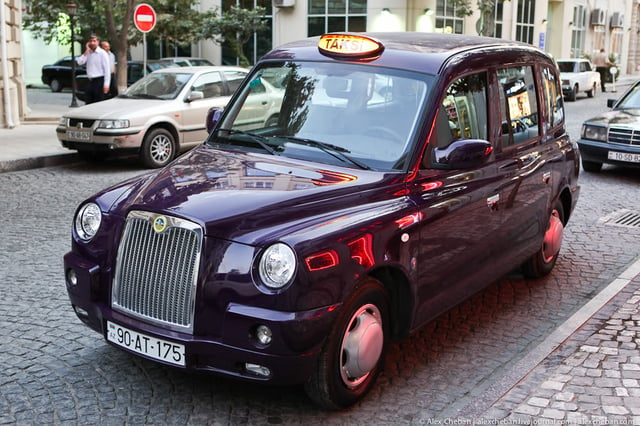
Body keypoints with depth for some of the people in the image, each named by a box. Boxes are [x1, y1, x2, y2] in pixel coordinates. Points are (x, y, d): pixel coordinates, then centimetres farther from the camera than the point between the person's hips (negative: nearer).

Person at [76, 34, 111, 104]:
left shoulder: (102, 53, -5)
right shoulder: (88, 53, 12)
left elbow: (107, 69, -10)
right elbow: (80, 62, -2)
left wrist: (106, 84, -16)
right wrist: (87, 50, -4)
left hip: (99, 81, -6)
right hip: (90, 82, 6)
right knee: (88, 103, 6)